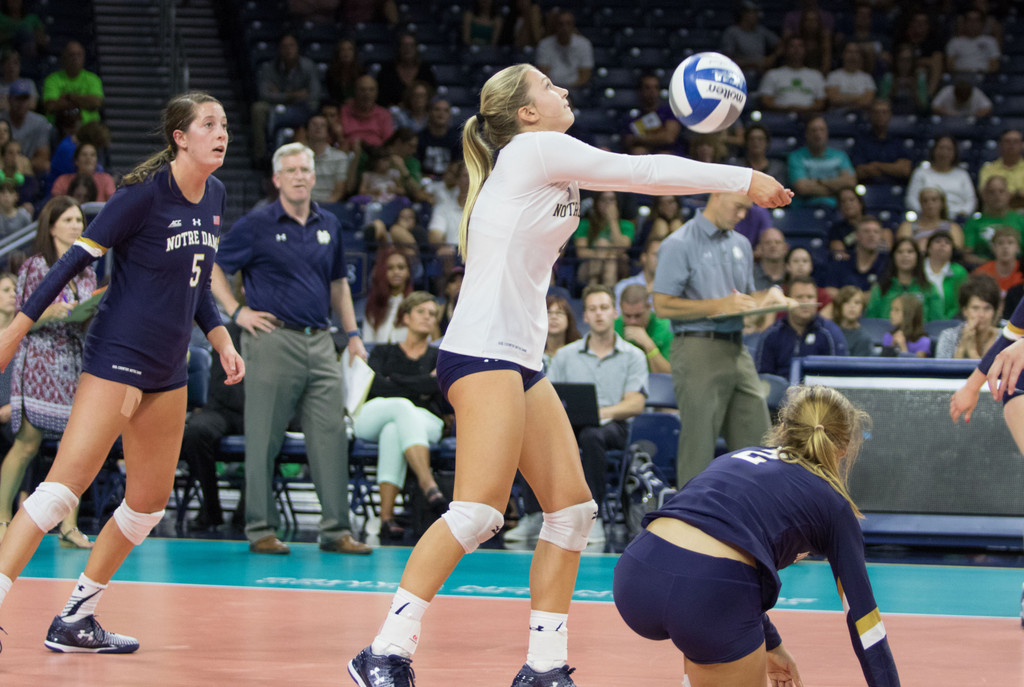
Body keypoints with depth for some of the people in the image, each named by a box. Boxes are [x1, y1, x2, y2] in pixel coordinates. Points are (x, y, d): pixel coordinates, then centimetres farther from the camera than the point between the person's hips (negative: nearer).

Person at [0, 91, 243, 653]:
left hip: (167, 369, 8)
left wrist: (222, 342, 11)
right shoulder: (145, 191, -13)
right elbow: (77, 259, -13)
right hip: (117, 354, -8)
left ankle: (75, 620, 17)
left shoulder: (214, 196, 9)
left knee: (150, 502, 9)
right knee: (68, 480, -19)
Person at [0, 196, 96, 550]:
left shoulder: (86, 271, 15)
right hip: (40, 360, -5)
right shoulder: (34, 267, -1)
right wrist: (51, 313, -19)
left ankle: (69, 525, -2)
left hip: (76, 362, 5)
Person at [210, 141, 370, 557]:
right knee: (264, 440, -1)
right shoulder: (257, 225, -2)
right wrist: (238, 312, -7)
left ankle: (336, 530, 5)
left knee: (331, 435, 1)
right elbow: (211, 268, 1)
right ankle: (260, 530, 6)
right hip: (273, 339, -5)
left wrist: (352, 335, 16)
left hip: (319, 342, 5)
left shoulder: (328, 226, 14)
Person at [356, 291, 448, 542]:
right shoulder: (384, 352, 24)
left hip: (424, 420, 0)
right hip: (371, 417, 0)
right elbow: (376, 386, 2)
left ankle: (386, 517, -52)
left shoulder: (439, 357, 23)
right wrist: (418, 389, -1)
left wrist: (394, 381, -4)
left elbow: (439, 387, -1)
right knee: (403, 406, -39)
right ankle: (429, 487, -60)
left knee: (393, 431, -39)